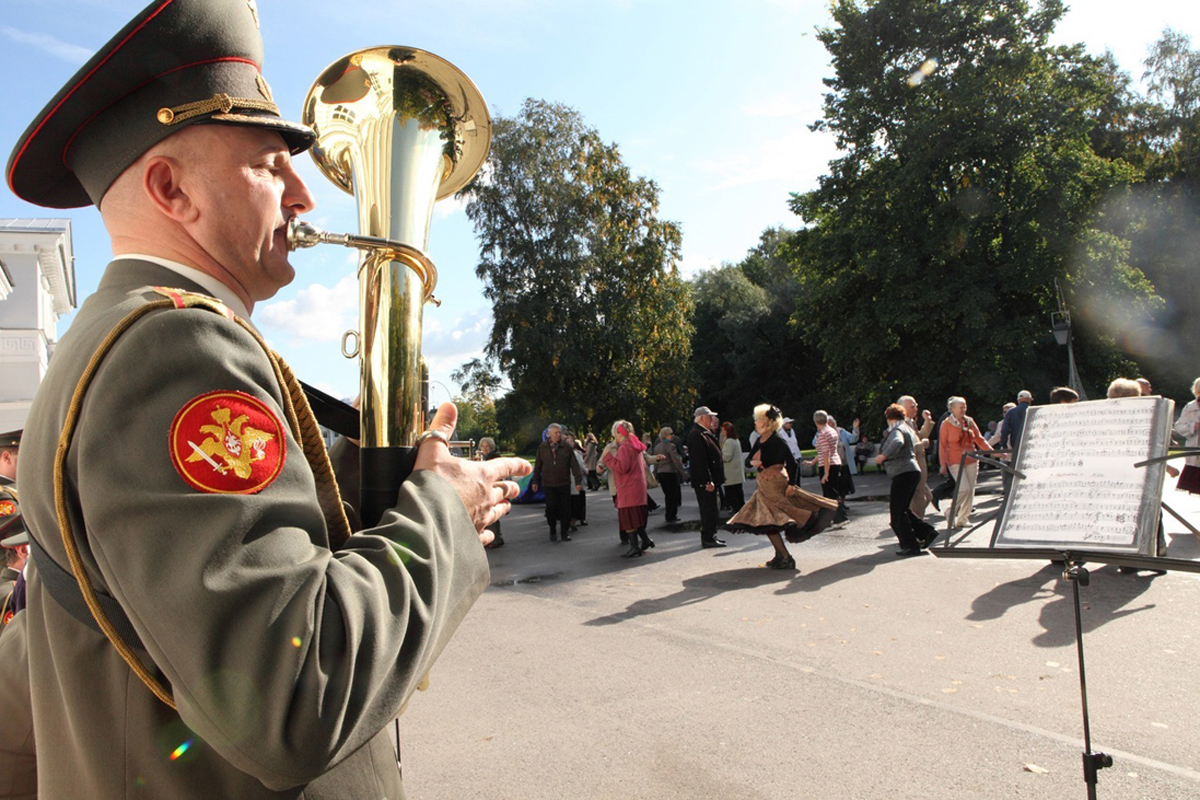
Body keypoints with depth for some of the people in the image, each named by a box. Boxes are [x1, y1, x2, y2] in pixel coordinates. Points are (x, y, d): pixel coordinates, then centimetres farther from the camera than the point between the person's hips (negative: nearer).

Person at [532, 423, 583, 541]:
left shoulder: (566, 447, 0)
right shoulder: (542, 447, 3)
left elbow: (574, 465, 0)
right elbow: (538, 465, 9)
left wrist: (578, 480, -5)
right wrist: (535, 481, 10)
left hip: (564, 484, 0)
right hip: (549, 484, 0)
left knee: (565, 508, 2)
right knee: (551, 508, 2)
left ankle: (565, 532, 13)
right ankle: (552, 532, 19)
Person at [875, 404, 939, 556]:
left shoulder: (896, 430, -11)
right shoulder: (908, 429, 20)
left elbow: (898, 442, -34)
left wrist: (883, 456, -31)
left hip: (904, 473, -10)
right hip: (911, 471, 10)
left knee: (897, 512, -6)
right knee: (902, 509, 17)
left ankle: (910, 545, -6)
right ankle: (926, 532, 14)